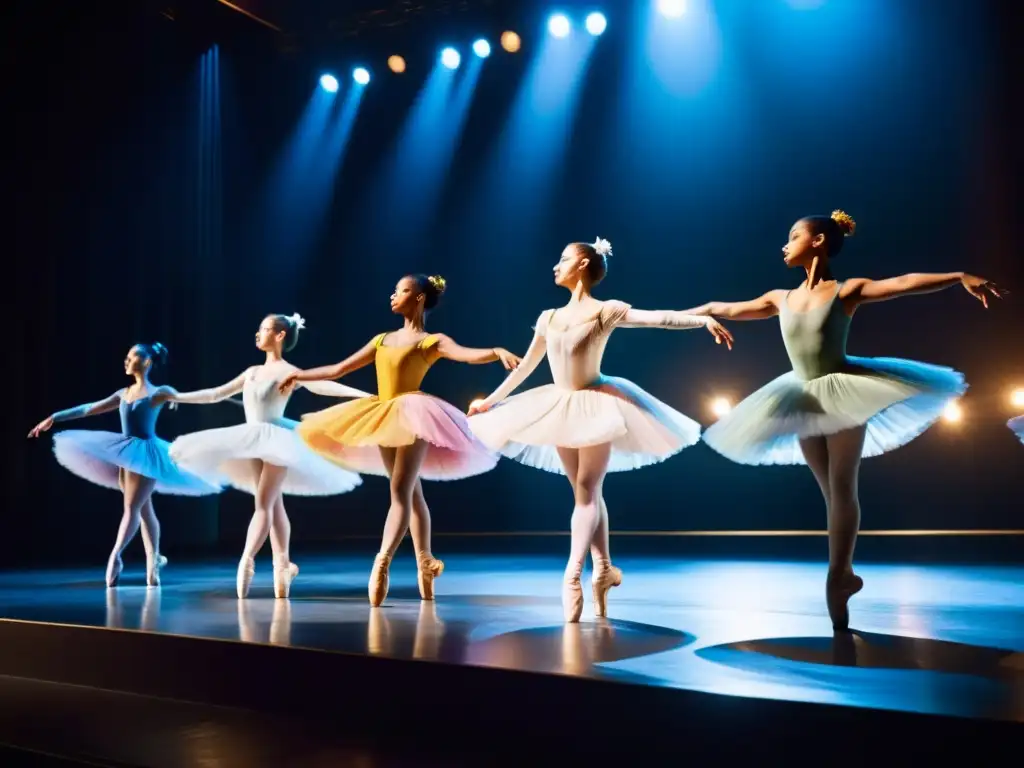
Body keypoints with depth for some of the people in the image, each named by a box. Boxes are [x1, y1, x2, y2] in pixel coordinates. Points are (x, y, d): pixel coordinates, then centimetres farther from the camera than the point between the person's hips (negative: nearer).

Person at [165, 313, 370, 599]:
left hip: (275, 439, -7)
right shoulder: (252, 372, 15)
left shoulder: (286, 370, -7)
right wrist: (178, 397, 27)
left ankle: (246, 561, -18)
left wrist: (359, 394, -38)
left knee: (264, 504, -12)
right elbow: (216, 394, 23)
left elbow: (318, 385, -23)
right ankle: (283, 563, 8)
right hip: (254, 442, 7)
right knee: (273, 505, 6)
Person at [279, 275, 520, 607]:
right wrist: (301, 376, 28)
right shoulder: (382, 339, 18)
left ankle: (382, 562, -25)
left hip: (412, 416, -7)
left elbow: (468, 354, -19)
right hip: (384, 417, 7)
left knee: (400, 492, -14)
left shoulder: (432, 341, -1)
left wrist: (498, 351, -39)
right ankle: (425, 565, 17)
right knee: (411, 493, 11)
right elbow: (340, 369, 24)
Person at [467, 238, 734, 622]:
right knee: (586, 493, 8)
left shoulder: (606, 310, -6)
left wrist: (704, 320, -31)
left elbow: (658, 318, -17)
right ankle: (603, 568, 15)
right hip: (560, 409, 6)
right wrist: (491, 400, 22)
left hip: (595, 405, -6)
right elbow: (525, 366, 18)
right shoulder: (549, 317, 10)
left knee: (587, 491, -7)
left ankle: (572, 576, -12)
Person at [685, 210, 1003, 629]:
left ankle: (837, 575, -1)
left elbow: (903, 283, -19)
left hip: (844, 392, -5)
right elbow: (725, 308, 17)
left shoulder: (848, 290, -7)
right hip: (804, 401, 5)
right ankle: (843, 573, 11)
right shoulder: (780, 299, 7)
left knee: (842, 489, -3)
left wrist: (960, 276, -30)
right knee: (830, 492, 6)